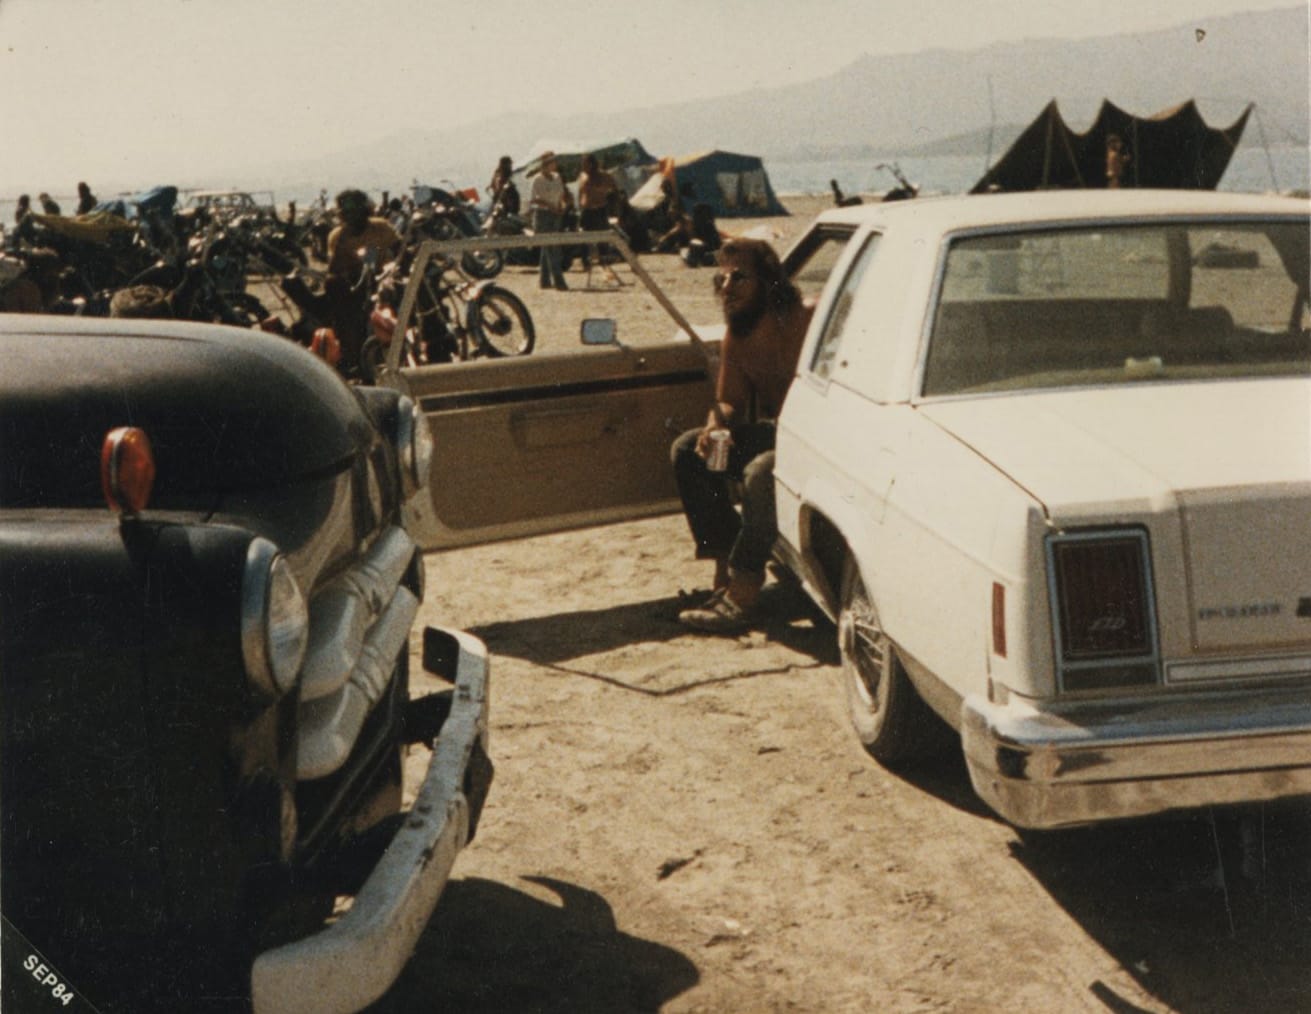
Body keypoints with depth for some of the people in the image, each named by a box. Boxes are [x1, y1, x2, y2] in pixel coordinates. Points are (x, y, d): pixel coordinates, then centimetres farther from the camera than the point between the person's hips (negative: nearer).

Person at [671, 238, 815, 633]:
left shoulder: (808, 319, -18)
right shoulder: (737, 335, 4)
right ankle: (726, 566, -6)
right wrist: (715, 426, -13)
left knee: (762, 472, -35)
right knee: (687, 450, -3)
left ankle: (741, 594, -25)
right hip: (770, 433, 8)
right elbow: (729, 401, 9)